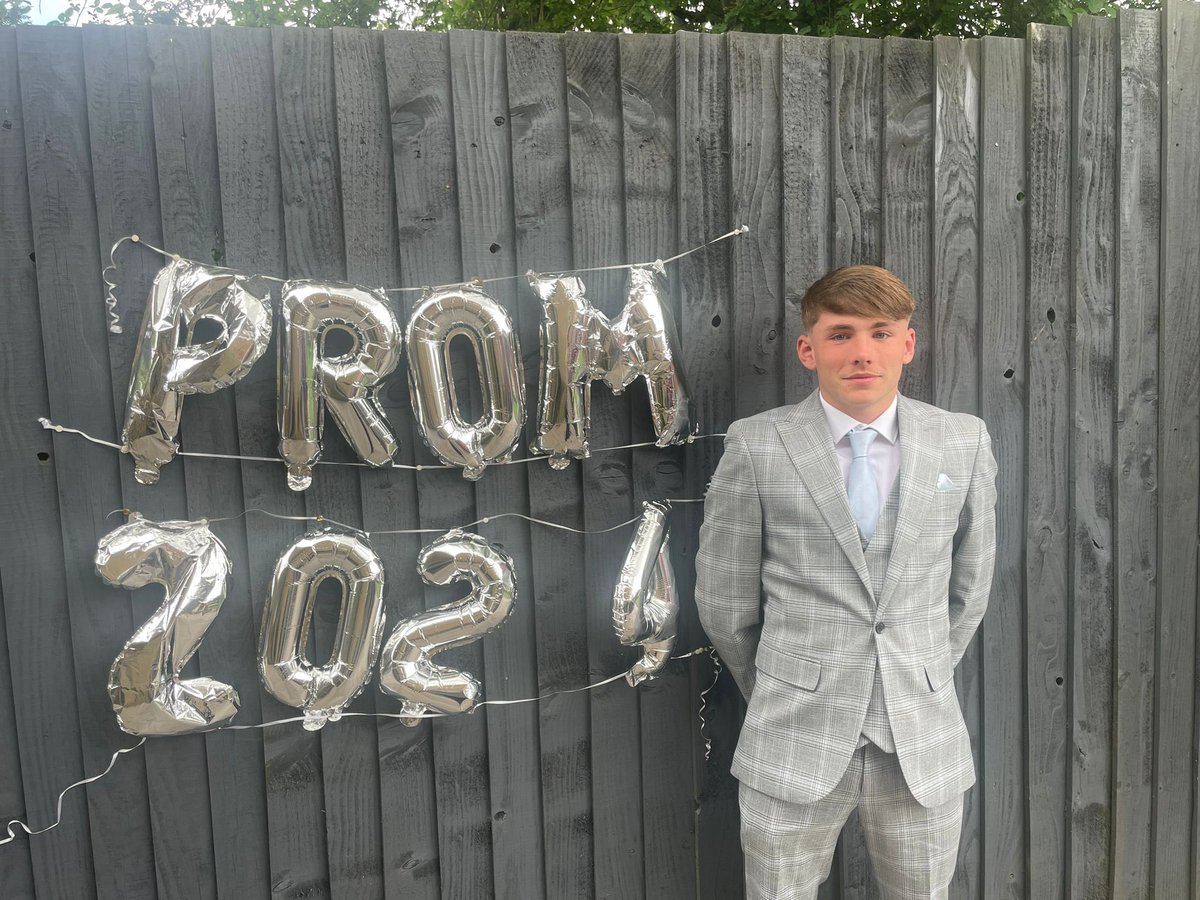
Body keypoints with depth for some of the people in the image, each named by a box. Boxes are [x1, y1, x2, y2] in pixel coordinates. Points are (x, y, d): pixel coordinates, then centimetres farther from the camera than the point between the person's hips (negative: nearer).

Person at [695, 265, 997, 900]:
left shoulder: (964, 443, 0)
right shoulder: (755, 447, -8)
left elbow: (969, 587, 10)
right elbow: (724, 605, -1)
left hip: (924, 745, 2)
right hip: (794, 746, -2)